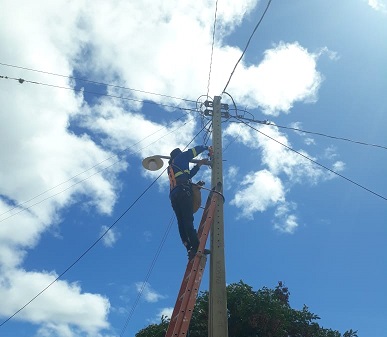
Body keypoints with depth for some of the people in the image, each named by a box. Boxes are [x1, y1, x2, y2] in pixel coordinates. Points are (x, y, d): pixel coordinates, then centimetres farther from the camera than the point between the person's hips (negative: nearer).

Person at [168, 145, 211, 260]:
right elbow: (195, 150, 18)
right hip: (183, 192, -7)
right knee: (188, 220, -20)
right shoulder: (180, 158, 17)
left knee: (182, 222, -3)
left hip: (173, 196, 7)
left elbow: (188, 174, 37)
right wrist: (207, 147, 34)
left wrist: (199, 165, 37)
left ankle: (190, 249, -13)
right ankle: (196, 247, -29)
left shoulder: (171, 168, 35)